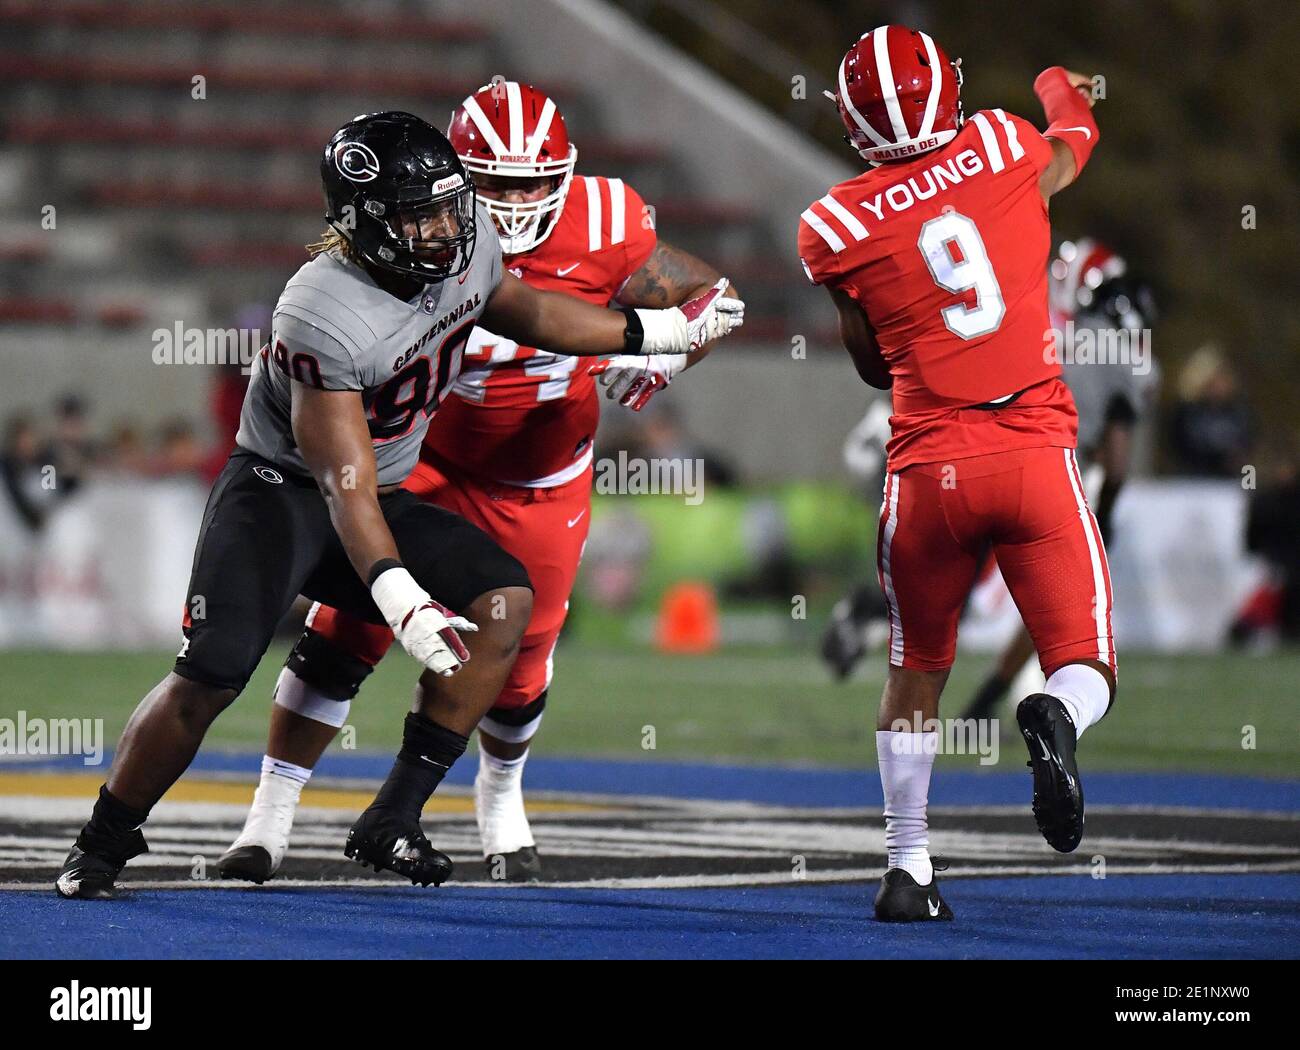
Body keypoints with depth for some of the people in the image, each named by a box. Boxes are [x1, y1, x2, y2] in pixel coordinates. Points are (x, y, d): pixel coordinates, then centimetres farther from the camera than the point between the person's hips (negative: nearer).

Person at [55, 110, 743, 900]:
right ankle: (99, 849, 0)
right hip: (282, 489, -7)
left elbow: (515, 307, 16)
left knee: (505, 602, -12)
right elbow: (345, 483, -33)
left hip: (388, 497, 7)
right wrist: (396, 595, -46)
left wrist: (653, 333, 18)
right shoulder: (322, 317, -31)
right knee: (211, 675, -21)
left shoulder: (467, 242, -9)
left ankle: (394, 820, -7)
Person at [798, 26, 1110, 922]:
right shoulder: (1004, 149, 2)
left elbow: (876, 368, 11)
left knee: (917, 669, 21)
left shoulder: (838, 226, -1)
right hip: (1038, 454, 0)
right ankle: (1057, 717, -29)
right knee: (1087, 672, 6)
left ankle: (908, 868, 18)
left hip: (929, 467, 1)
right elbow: (1077, 137, 28)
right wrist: (1060, 86, 50)